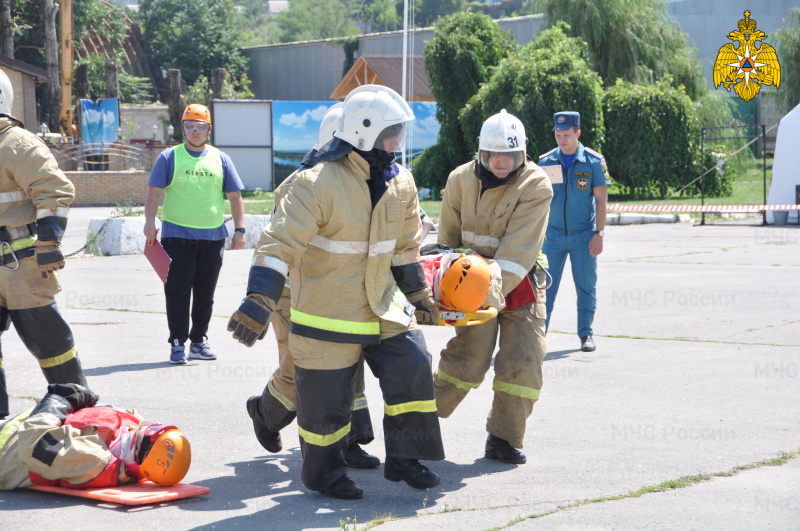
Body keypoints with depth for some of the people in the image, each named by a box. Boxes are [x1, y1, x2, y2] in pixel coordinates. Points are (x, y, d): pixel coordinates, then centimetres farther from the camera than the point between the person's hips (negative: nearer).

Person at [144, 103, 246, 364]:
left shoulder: (220, 159, 11)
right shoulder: (169, 157, 4)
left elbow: (235, 196, 12)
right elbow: (155, 191, 0)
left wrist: (239, 229, 4)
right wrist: (150, 222, -14)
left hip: (212, 236, 3)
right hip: (177, 234, -3)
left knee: (205, 292, 8)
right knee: (178, 291, -4)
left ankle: (199, 340, 17)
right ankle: (178, 343, -1)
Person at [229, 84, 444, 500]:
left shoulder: (400, 182, 2)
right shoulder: (318, 183, -22)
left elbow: (406, 244, 18)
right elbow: (280, 243, -26)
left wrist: (419, 293, 23)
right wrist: (258, 302, -34)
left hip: (382, 304, 7)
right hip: (327, 308, -6)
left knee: (413, 367, 0)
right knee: (326, 395, 1)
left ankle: (403, 458, 15)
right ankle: (323, 473, 22)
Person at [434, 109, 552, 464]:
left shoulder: (536, 186, -14)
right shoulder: (461, 180, -4)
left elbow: (519, 248, -23)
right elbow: (448, 238, 7)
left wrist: (496, 286, -32)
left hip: (521, 284, 0)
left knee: (523, 362, -5)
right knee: (469, 357, -11)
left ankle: (504, 439, 8)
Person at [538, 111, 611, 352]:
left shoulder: (593, 161, -2)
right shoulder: (546, 161, 4)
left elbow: (601, 199, -1)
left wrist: (599, 233, -7)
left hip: (583, 235, -1)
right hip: (553, 233, 2)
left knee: (586, 286, 3)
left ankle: (586, 334, 14)